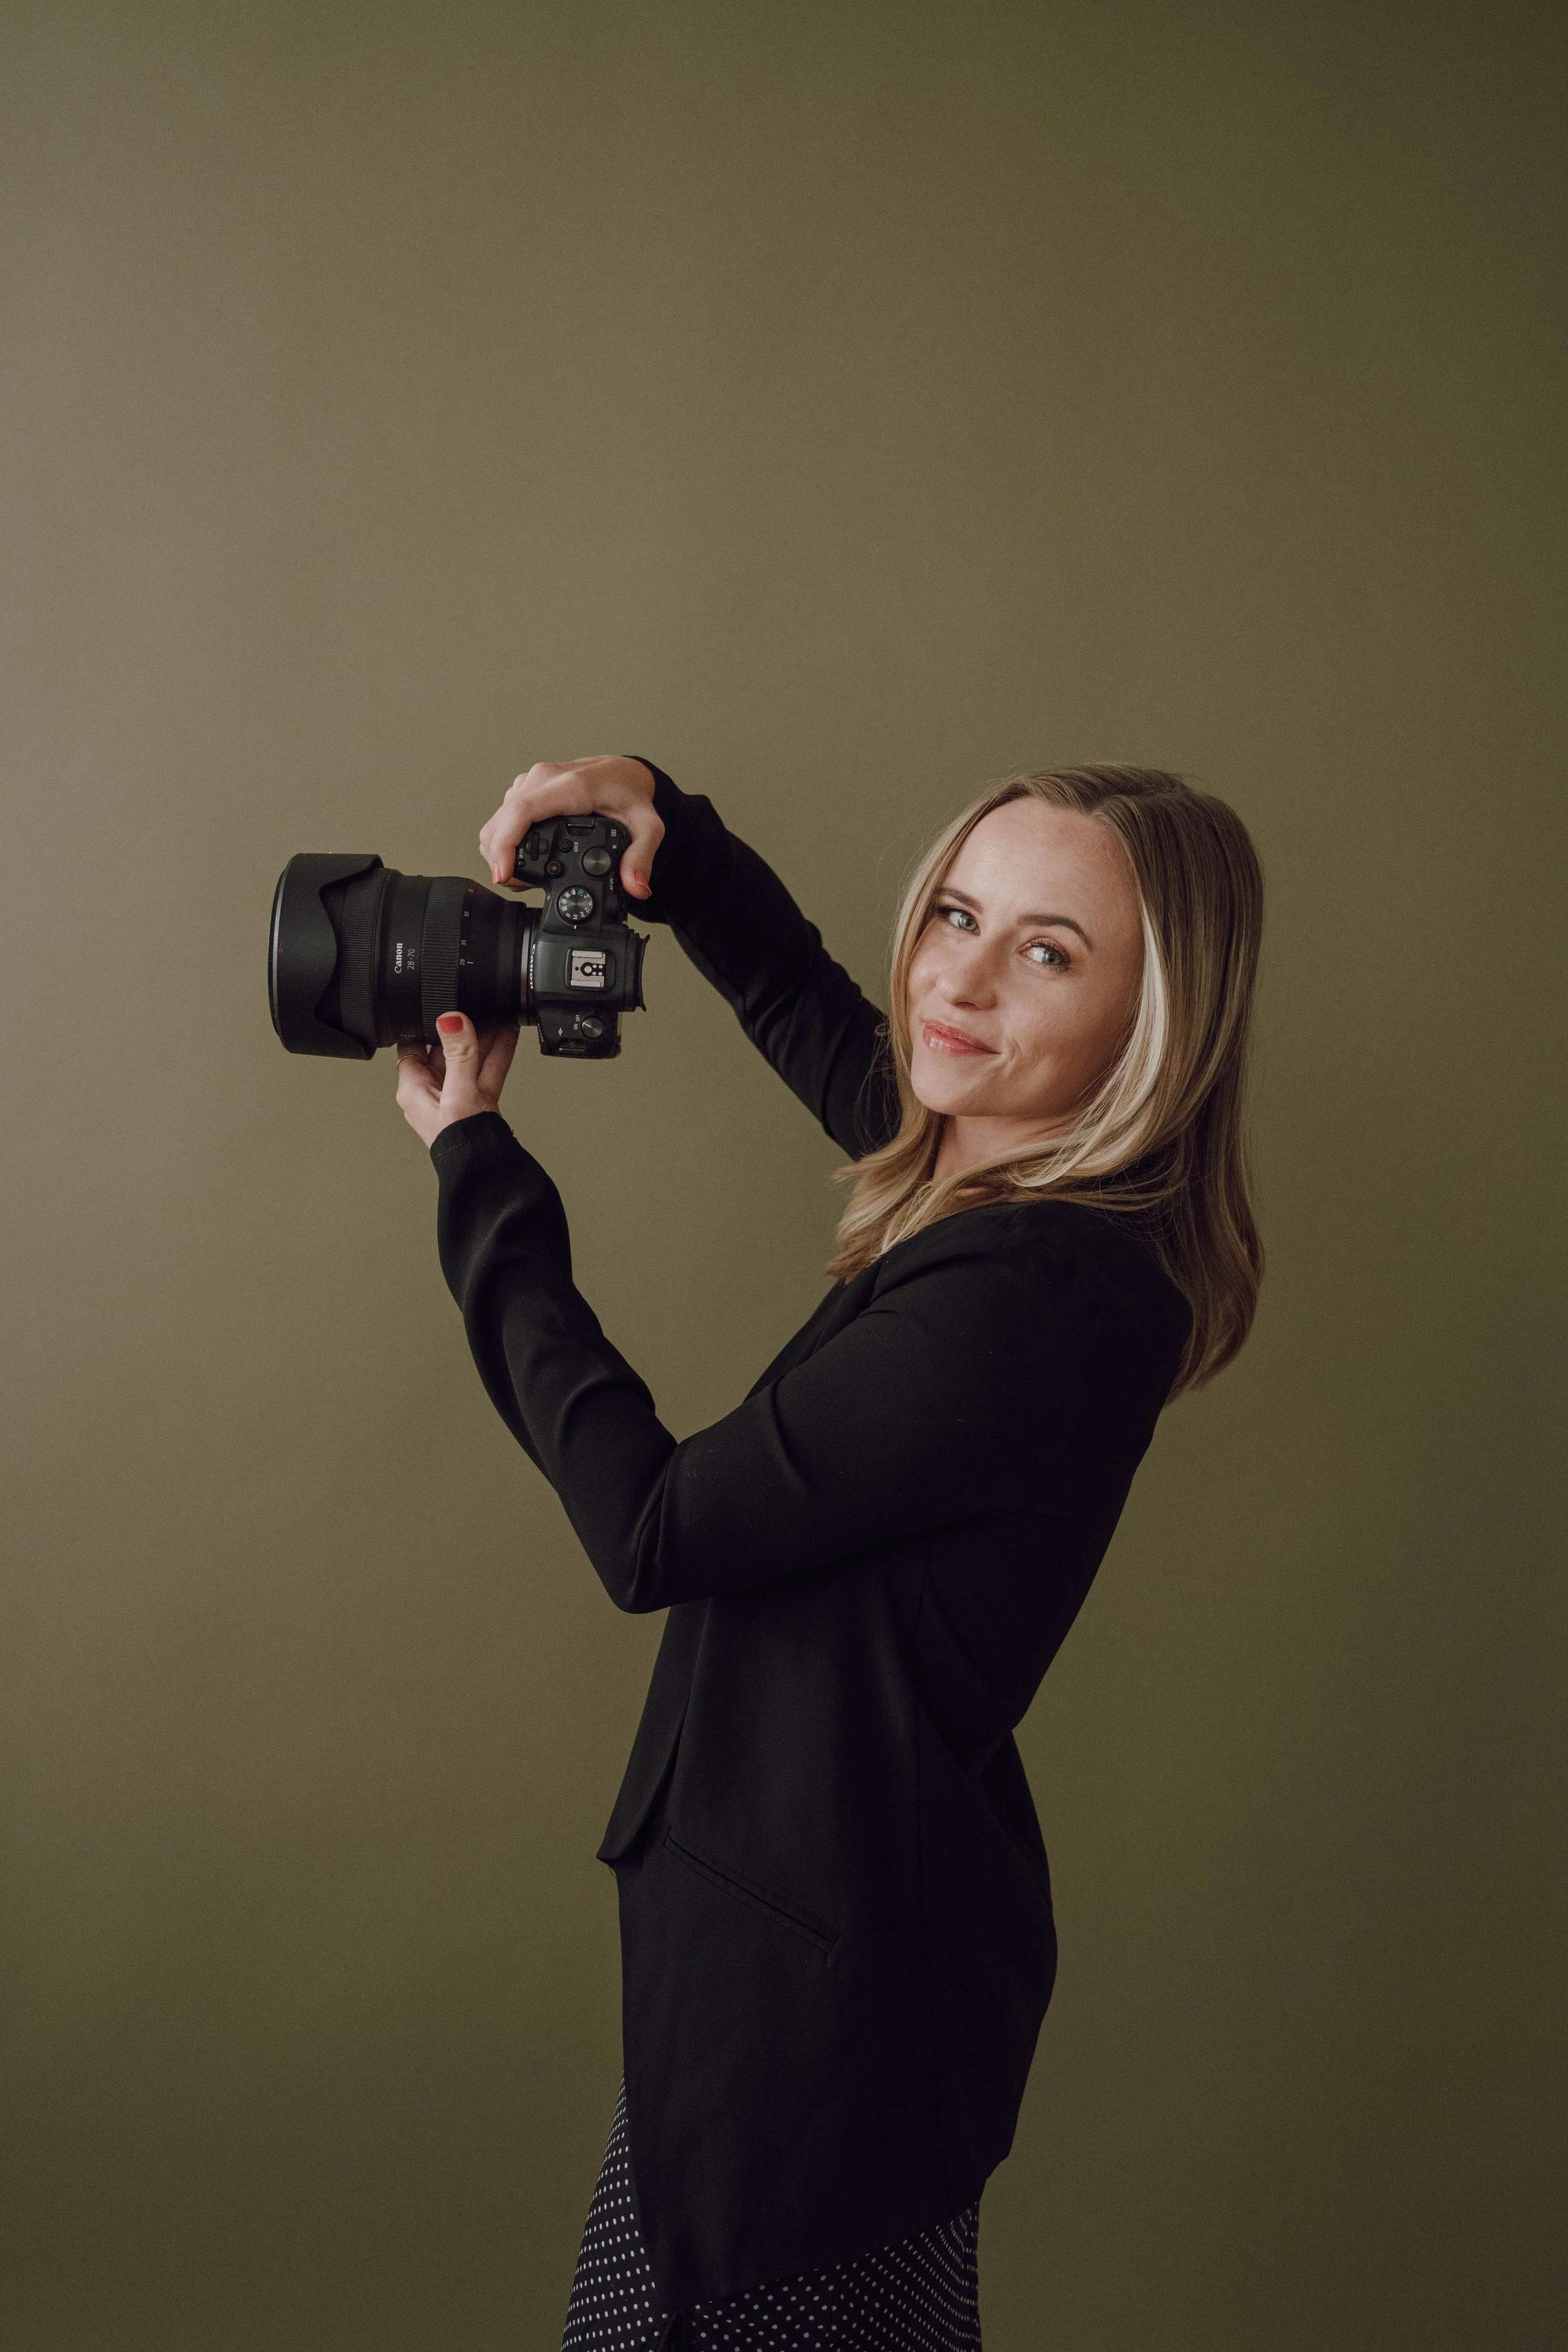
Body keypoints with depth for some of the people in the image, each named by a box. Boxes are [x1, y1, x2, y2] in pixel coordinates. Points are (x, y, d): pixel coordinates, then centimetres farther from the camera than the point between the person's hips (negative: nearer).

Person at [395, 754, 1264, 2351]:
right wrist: (658, 817, 2)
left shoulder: (1034, 1299, -28)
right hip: (832, 1882, 9)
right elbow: (805, 1007, 21)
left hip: (835, 1951, -9)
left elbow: (651, 1527, -20)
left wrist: (476, 1164, -10)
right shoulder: (996, 1167, 0)